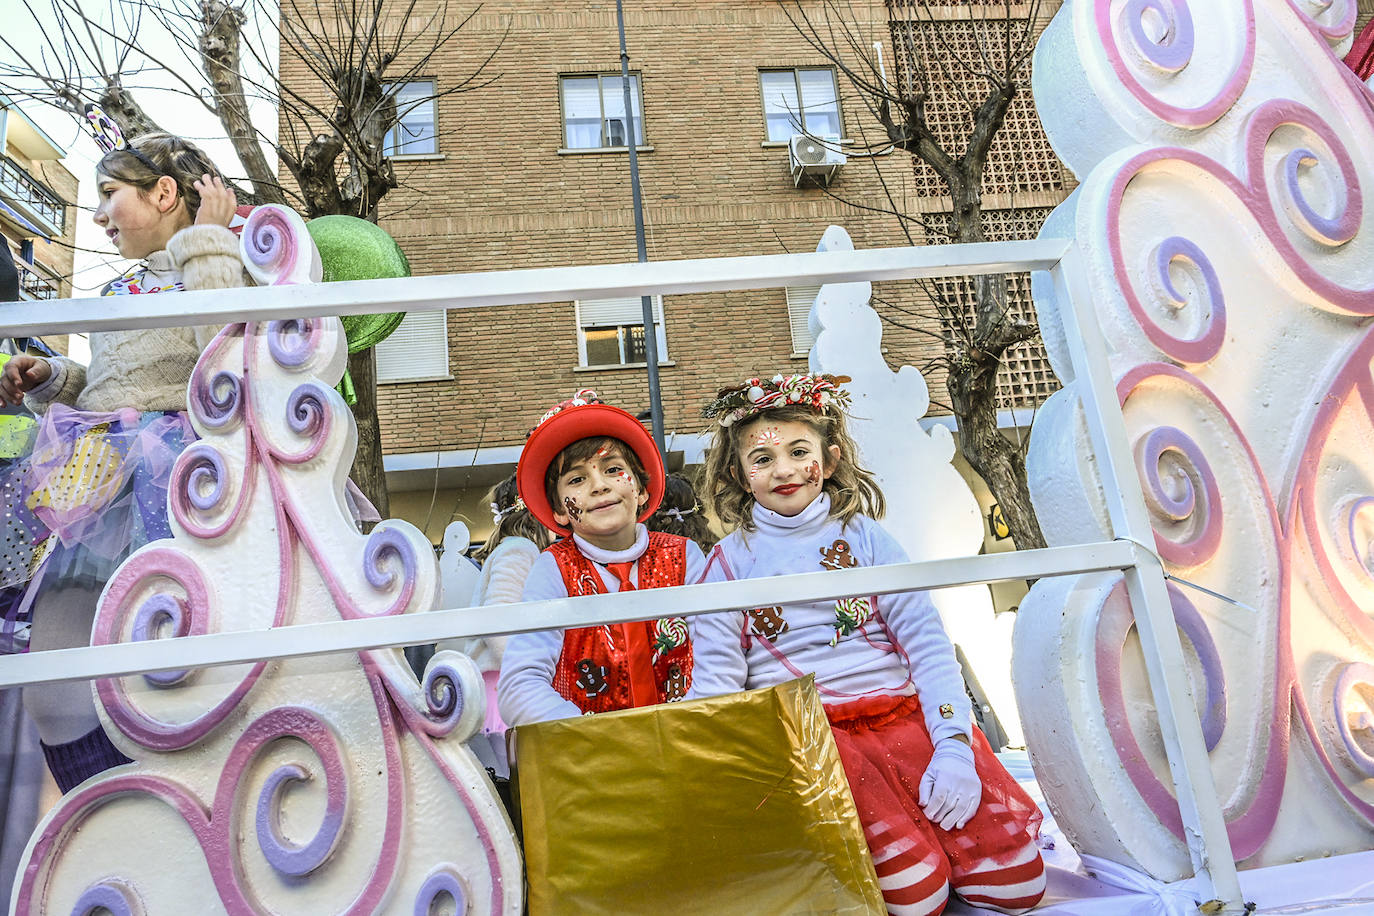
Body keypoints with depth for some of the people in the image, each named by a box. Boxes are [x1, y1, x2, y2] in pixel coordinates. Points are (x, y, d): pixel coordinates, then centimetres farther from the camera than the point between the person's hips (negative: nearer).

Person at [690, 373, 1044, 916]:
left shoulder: (863, 536, 9)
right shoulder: (729, 561, 6)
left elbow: (926, 642, 4)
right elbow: (715, 682, 2)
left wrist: (953, 746, -9)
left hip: (904, 713, 2)